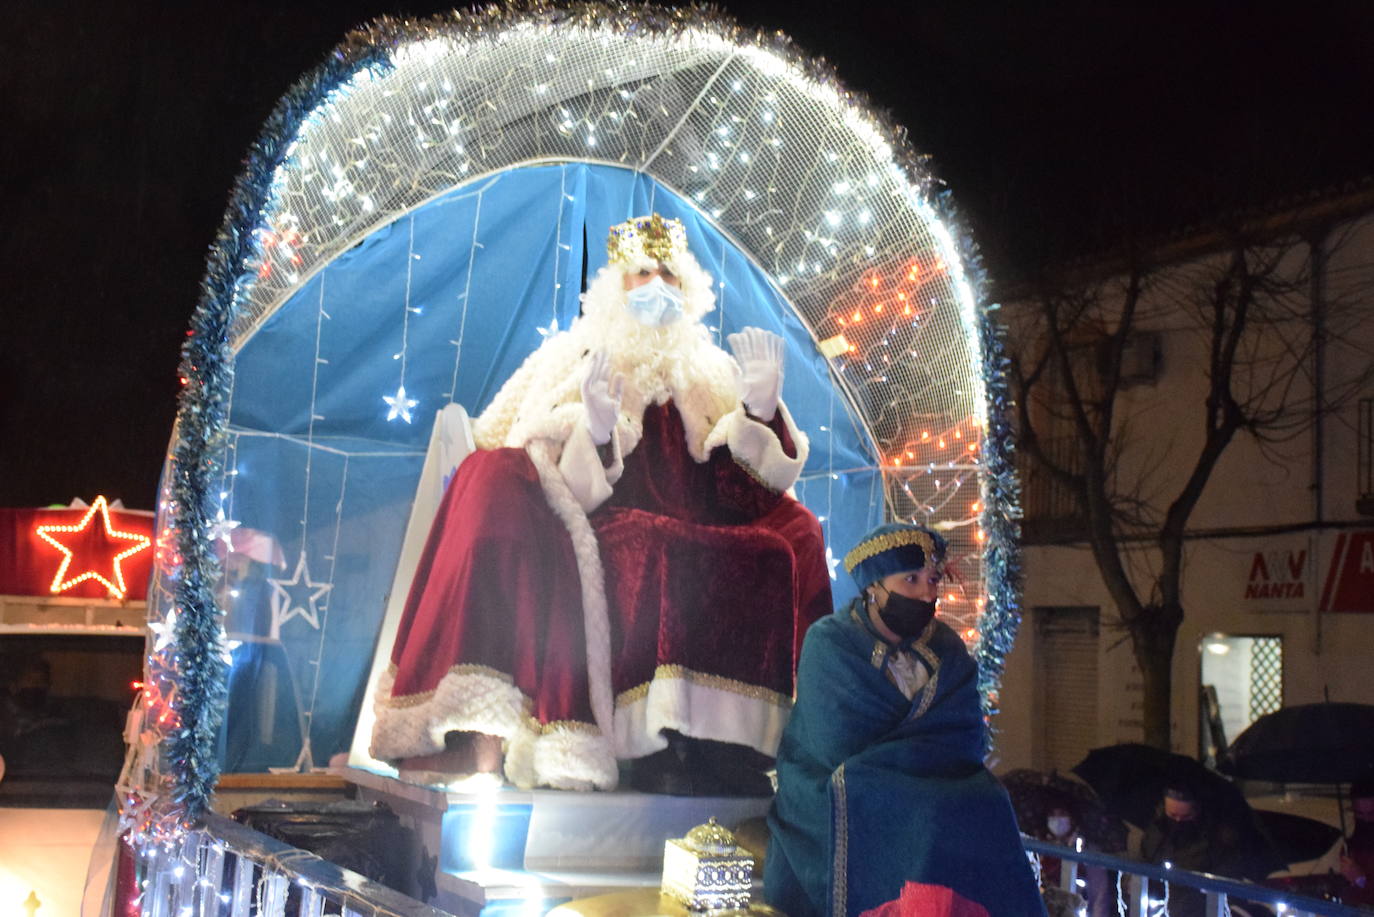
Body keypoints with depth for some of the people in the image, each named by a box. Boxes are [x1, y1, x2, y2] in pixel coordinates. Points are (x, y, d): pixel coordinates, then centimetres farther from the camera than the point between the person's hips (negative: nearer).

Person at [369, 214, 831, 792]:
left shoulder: (708, 374, 18)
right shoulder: (576, 363, 11)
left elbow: (741, 491, 6)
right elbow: (559, 487, -4)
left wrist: (760, 411, -10)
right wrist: (593, 431, -23)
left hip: (687, 560, 2)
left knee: (792, 534, -22)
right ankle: (486, 734, -36)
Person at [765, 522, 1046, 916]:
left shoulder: (948, 651, 6)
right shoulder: (829, 644, -8)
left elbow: (966, 742, -5)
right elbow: (842, 750, -16)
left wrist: (880, 757, -17)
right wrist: (921, 748, -9)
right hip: (834, 808, -4)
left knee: (981, 810, -24)